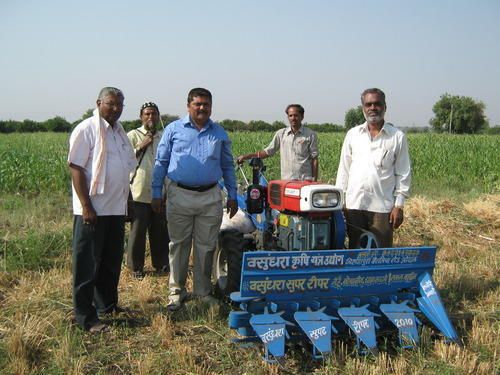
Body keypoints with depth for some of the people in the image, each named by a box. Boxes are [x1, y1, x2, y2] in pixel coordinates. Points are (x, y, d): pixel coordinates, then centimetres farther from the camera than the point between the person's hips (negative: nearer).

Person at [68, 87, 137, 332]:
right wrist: (86, 206, -19)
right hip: (92, 210, -8)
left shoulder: (119, 131, 14)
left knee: (112, 262, 17)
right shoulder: (86, 130, -9)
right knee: (88, 265, 0)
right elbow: (76, 168, -14)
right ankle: (86, 318, 7)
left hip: (116, 209, 8)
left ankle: (108, 306, 31)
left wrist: (125, 202, 17)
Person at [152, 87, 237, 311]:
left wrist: (232, 196, 11)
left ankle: (203, 291, 20)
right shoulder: (174, 129, 4)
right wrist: (157, 194, 0)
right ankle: (176, 291, 17)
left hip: (210, 198, 2)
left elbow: (228, 166, 16)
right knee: (179, 245, 5)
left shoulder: (219, 133, 10)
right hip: (180, 196, -2)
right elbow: (161, 163, 5)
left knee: (206, 247, 8)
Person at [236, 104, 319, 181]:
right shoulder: (281, 134, 9)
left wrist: (314, 181, -5)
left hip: (305, 180, -2)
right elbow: (268, 152, 12)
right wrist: (246, 157, 5)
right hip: (286, 180, 2)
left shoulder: (310, 135, 2)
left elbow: (314, 159, 2)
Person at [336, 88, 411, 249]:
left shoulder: (397, 137, 2)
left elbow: (403, 174, 2)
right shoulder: (353, 134, 9)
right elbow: (344, 169, 11)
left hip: (383, 206, -2)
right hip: (354, 204, 2)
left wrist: (399, 205, -3)